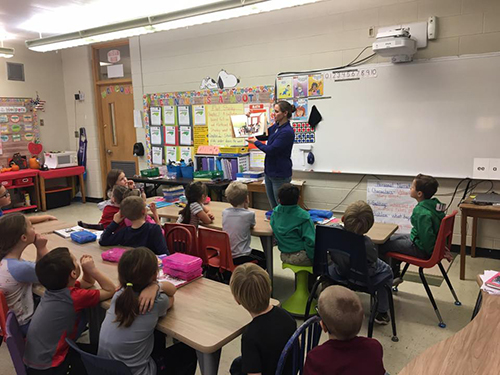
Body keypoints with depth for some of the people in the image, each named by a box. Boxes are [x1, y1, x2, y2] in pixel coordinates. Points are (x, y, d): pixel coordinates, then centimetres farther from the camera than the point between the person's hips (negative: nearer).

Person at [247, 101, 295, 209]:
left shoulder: (287, 132, -20)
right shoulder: (276, 126, 7)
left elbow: (271, 150, -21)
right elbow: (263, 135, 22)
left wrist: (255, 142, -7)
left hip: (280, 175, -9)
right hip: (269, 172, 9)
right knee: (274, 207, 17)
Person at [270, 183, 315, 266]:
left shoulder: (275, 212, -3)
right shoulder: (303, 216, -20)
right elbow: (310, 241, -20)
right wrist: (314, 258, -8)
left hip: (284, 256, 7)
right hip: (299, 257, -7)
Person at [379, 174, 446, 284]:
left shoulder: (422, 213, -30)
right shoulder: (435, 204, -1)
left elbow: (426, 237, -29)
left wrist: (433, 253, -13)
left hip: (420, 249, -10)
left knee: (382, 244, -4)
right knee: (394, 238, 25)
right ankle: (395, 275, 33)